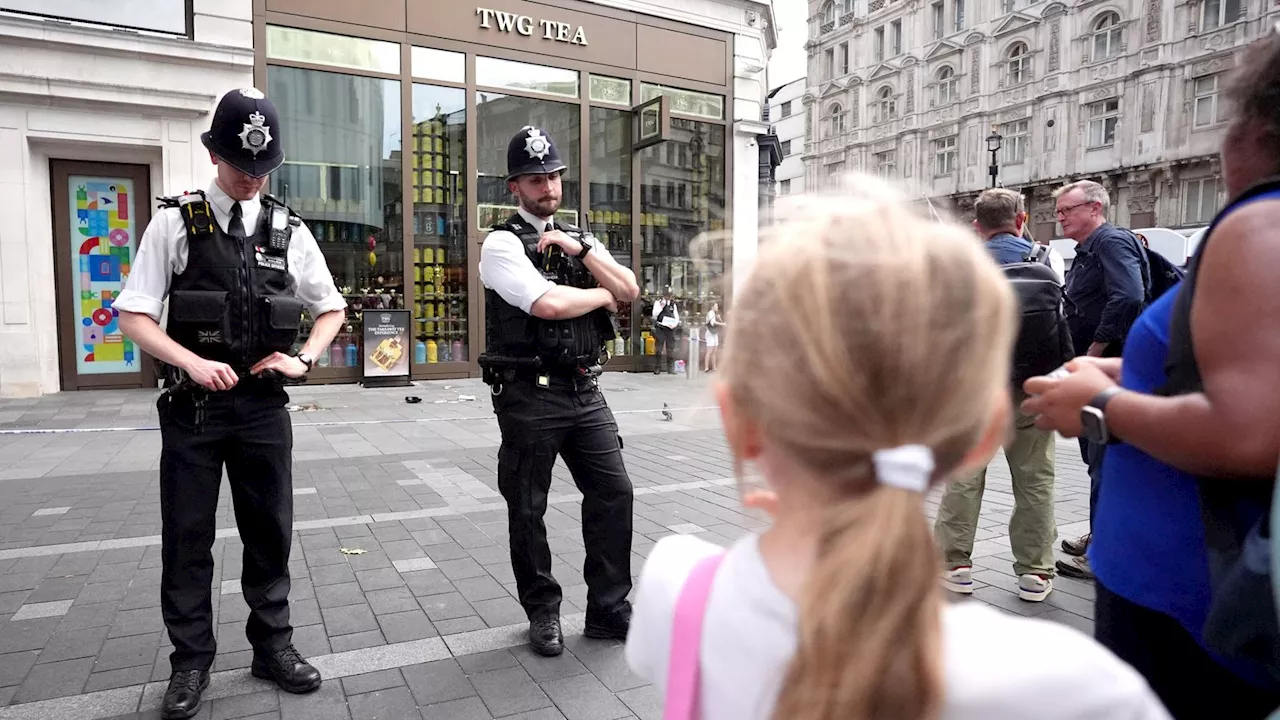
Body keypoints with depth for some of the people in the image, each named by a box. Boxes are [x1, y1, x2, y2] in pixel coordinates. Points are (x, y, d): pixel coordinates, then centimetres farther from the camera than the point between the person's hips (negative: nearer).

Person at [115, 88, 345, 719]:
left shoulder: (289, 230, 4)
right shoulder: (176, 224, -2)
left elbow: (331, 308, 13)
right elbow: (134, 316, -4)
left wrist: (303, 359, -3)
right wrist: (193, 362, -20)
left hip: (263, 406, 2)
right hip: (192, 406, -2)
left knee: (270, 530, 10)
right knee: (186, 537, 7)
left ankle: (273, 645, 26)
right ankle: (190, 661, 24)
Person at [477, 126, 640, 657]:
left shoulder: (579, 240, 15)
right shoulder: (502, 244, -5)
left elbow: (629, 291, 3)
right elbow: (547, 304, -20)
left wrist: (582, 250, -8)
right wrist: (601, 295, -3)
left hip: (585, 391, 5)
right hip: (530, 396, -5)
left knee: (614, 492, 4)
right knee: (528, 510, 7)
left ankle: (609, 609, 19)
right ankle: (542, 613, 26)